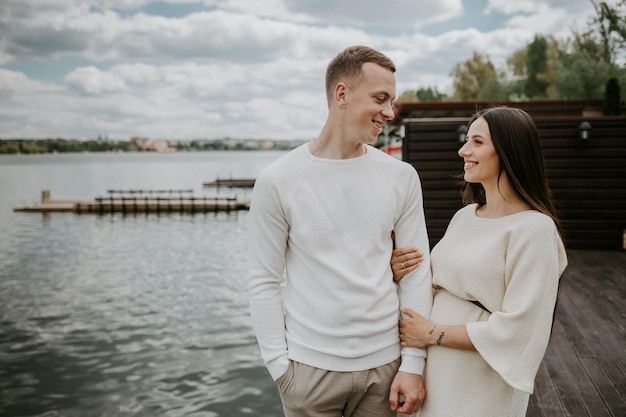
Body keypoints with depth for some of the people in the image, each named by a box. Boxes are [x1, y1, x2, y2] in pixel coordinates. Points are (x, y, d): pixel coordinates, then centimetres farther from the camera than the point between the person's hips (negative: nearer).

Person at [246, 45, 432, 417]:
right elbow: (264, 281, -4)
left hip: (384, 363, 2)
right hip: (310, 367, -2)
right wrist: (279, 363, -7)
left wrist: (414, 362, -1)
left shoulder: (402, 177, 0)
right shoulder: (278, 181, -8)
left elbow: (416, 273, 1)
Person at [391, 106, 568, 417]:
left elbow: (516, 330, -21)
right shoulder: (465, 215, 6)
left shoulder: (533, 228, -17)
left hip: (482, 391, -7)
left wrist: (432, 333, -15)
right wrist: (401, 272, -5)